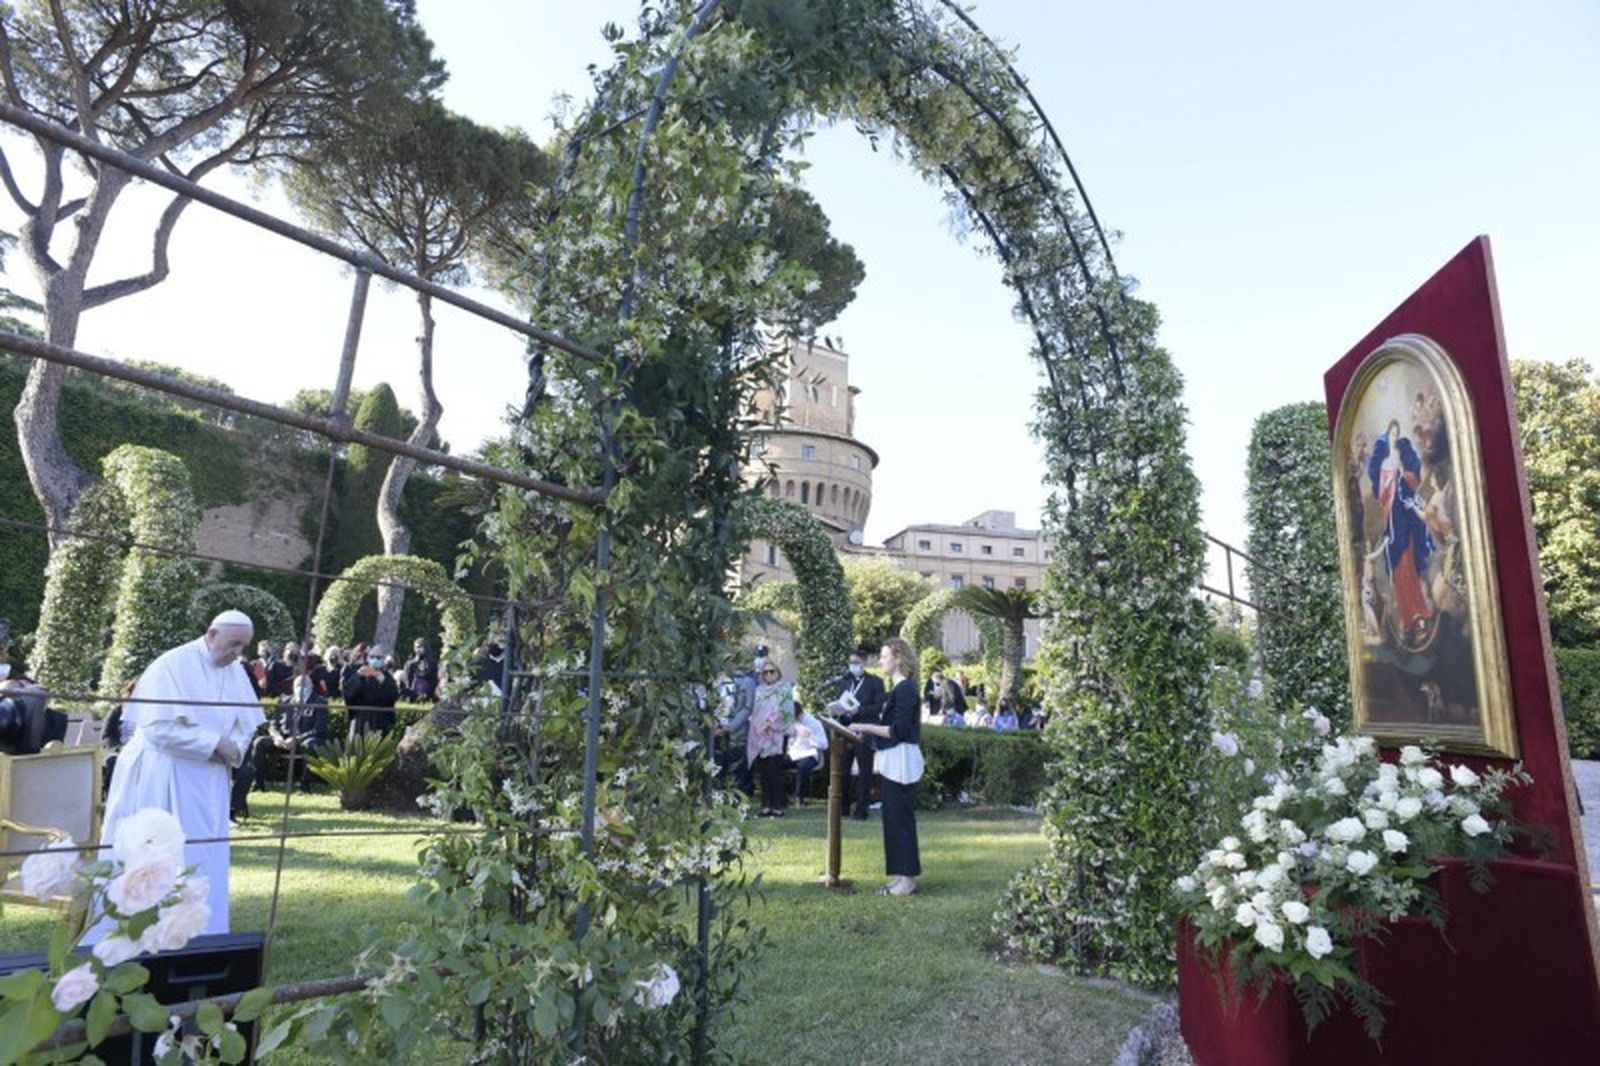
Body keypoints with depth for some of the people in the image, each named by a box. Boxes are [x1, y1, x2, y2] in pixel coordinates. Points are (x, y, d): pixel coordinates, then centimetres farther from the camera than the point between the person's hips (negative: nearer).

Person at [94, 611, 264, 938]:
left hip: (208, 781, 6)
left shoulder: (235, 672, 3)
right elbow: (159, 727, -21)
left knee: (202, 859, 10)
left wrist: (232, 749, -10)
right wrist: (215, 744, -19)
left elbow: (246, 723, 11)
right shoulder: (172, 665, -16)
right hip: (162, 778, -6)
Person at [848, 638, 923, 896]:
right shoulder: (900, 688, 13)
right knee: (894, 817, 13)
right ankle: (901, 875, 21)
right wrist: (867, 732, 10)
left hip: (902, 761, -10)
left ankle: (908, 877, 6)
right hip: (893, 761, 10)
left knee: (900, 817, -2)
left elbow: (898, 730, -21)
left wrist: (867, 727, -17)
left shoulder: (905, 689, -16)